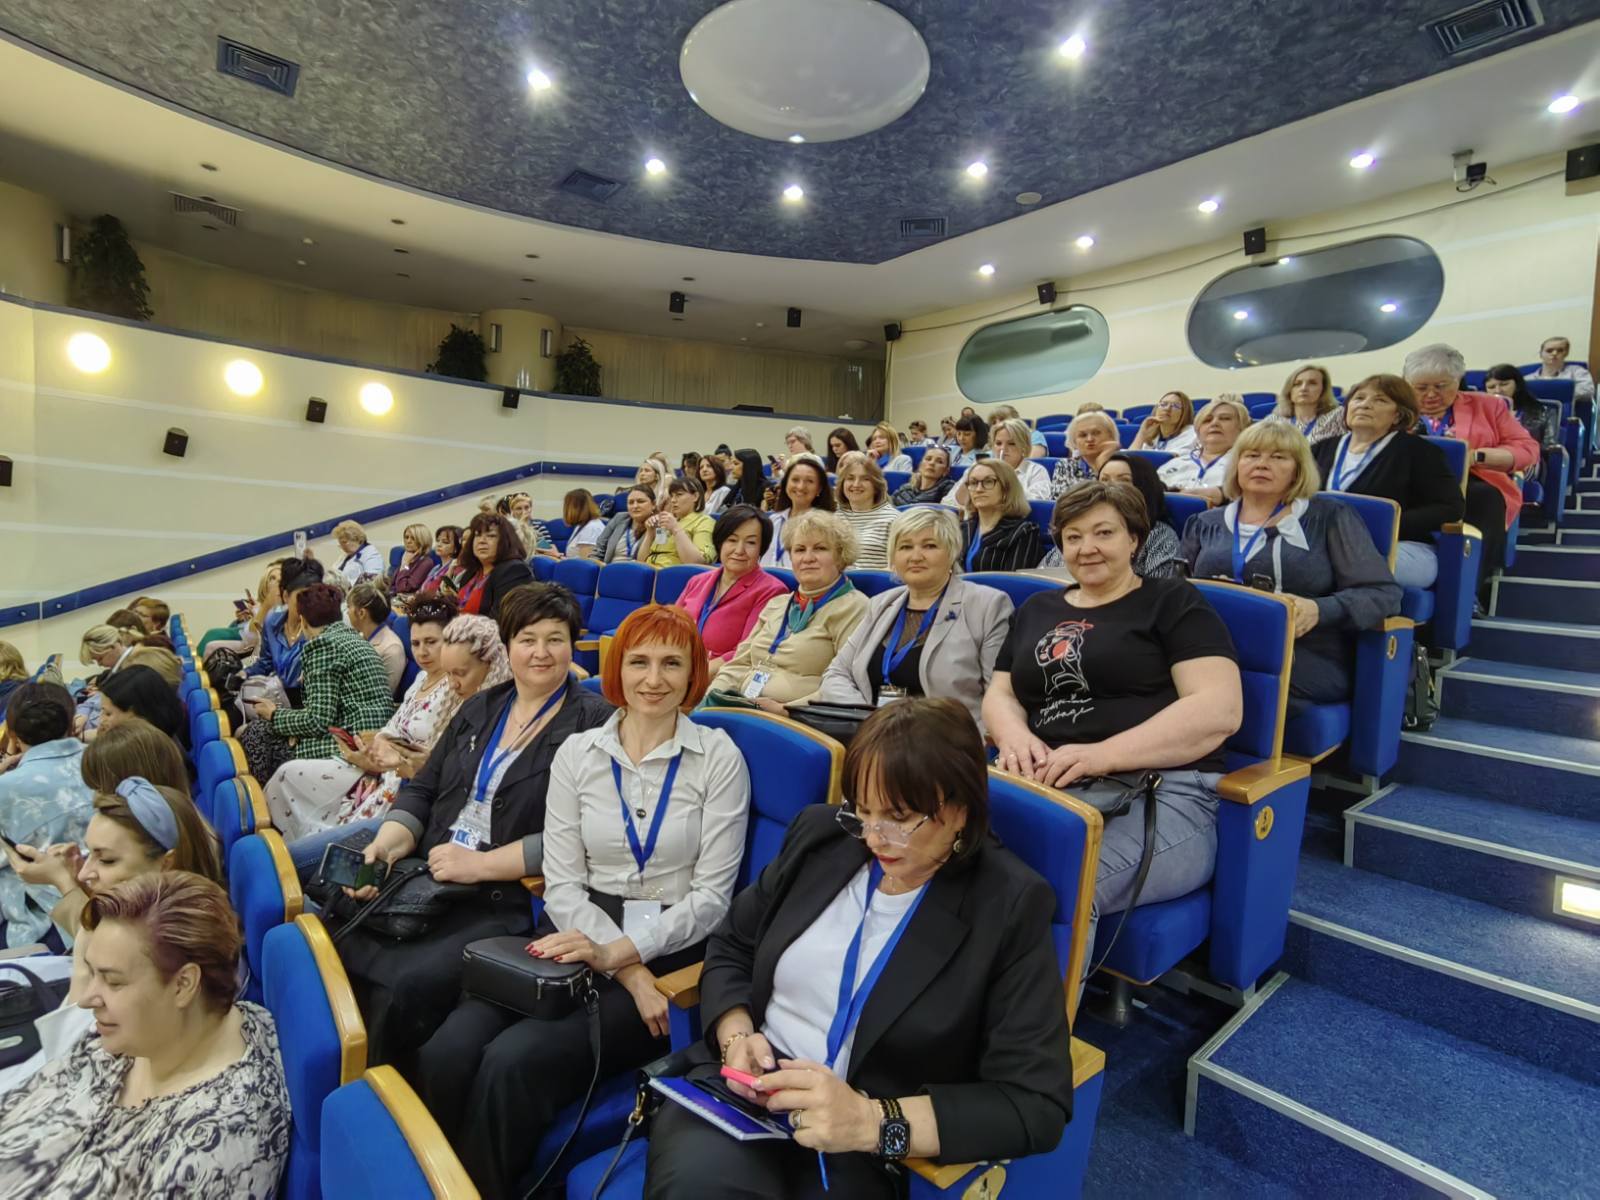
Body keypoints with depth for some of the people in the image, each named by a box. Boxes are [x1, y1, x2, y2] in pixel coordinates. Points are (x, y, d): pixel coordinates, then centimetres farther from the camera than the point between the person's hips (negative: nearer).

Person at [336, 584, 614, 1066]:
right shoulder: (480, 708, 15)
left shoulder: (593, 723, -7)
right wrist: (387, 844, -2)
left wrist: (480, 864, -15)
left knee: (408, 984, -24)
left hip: (508, 899, -6)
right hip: (427, 877, 6)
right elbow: (422, 789, 16)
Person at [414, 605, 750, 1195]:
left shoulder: (718, 757, -5)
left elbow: (711, 894, -5)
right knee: (447, 1051, -20)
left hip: (668, 949, -3)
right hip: (578, 933, 3)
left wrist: (622, 950, -18)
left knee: (514, 1061, -23)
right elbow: (562, 882, 1)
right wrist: (624, 971, -13)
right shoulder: (577, 752, 4)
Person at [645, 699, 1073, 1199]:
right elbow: (730, 947, 14)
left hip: (860, 1152, -1)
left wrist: (871, 1121, -21)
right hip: (743, 1087, 2)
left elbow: (1039, 1104, -11)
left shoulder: (1010, 906, -10)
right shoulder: (822, 836, 3)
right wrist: (736, 1036, -6)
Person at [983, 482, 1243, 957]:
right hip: (1045, 786, 4)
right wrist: (1015, 737, -5)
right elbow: (999, 694, 20)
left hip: (1158, 791, -3)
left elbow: (1219, 708, -5)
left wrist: (1102, 755, -17)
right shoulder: (1035, 609, 23)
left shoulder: (1174, 601, 8)